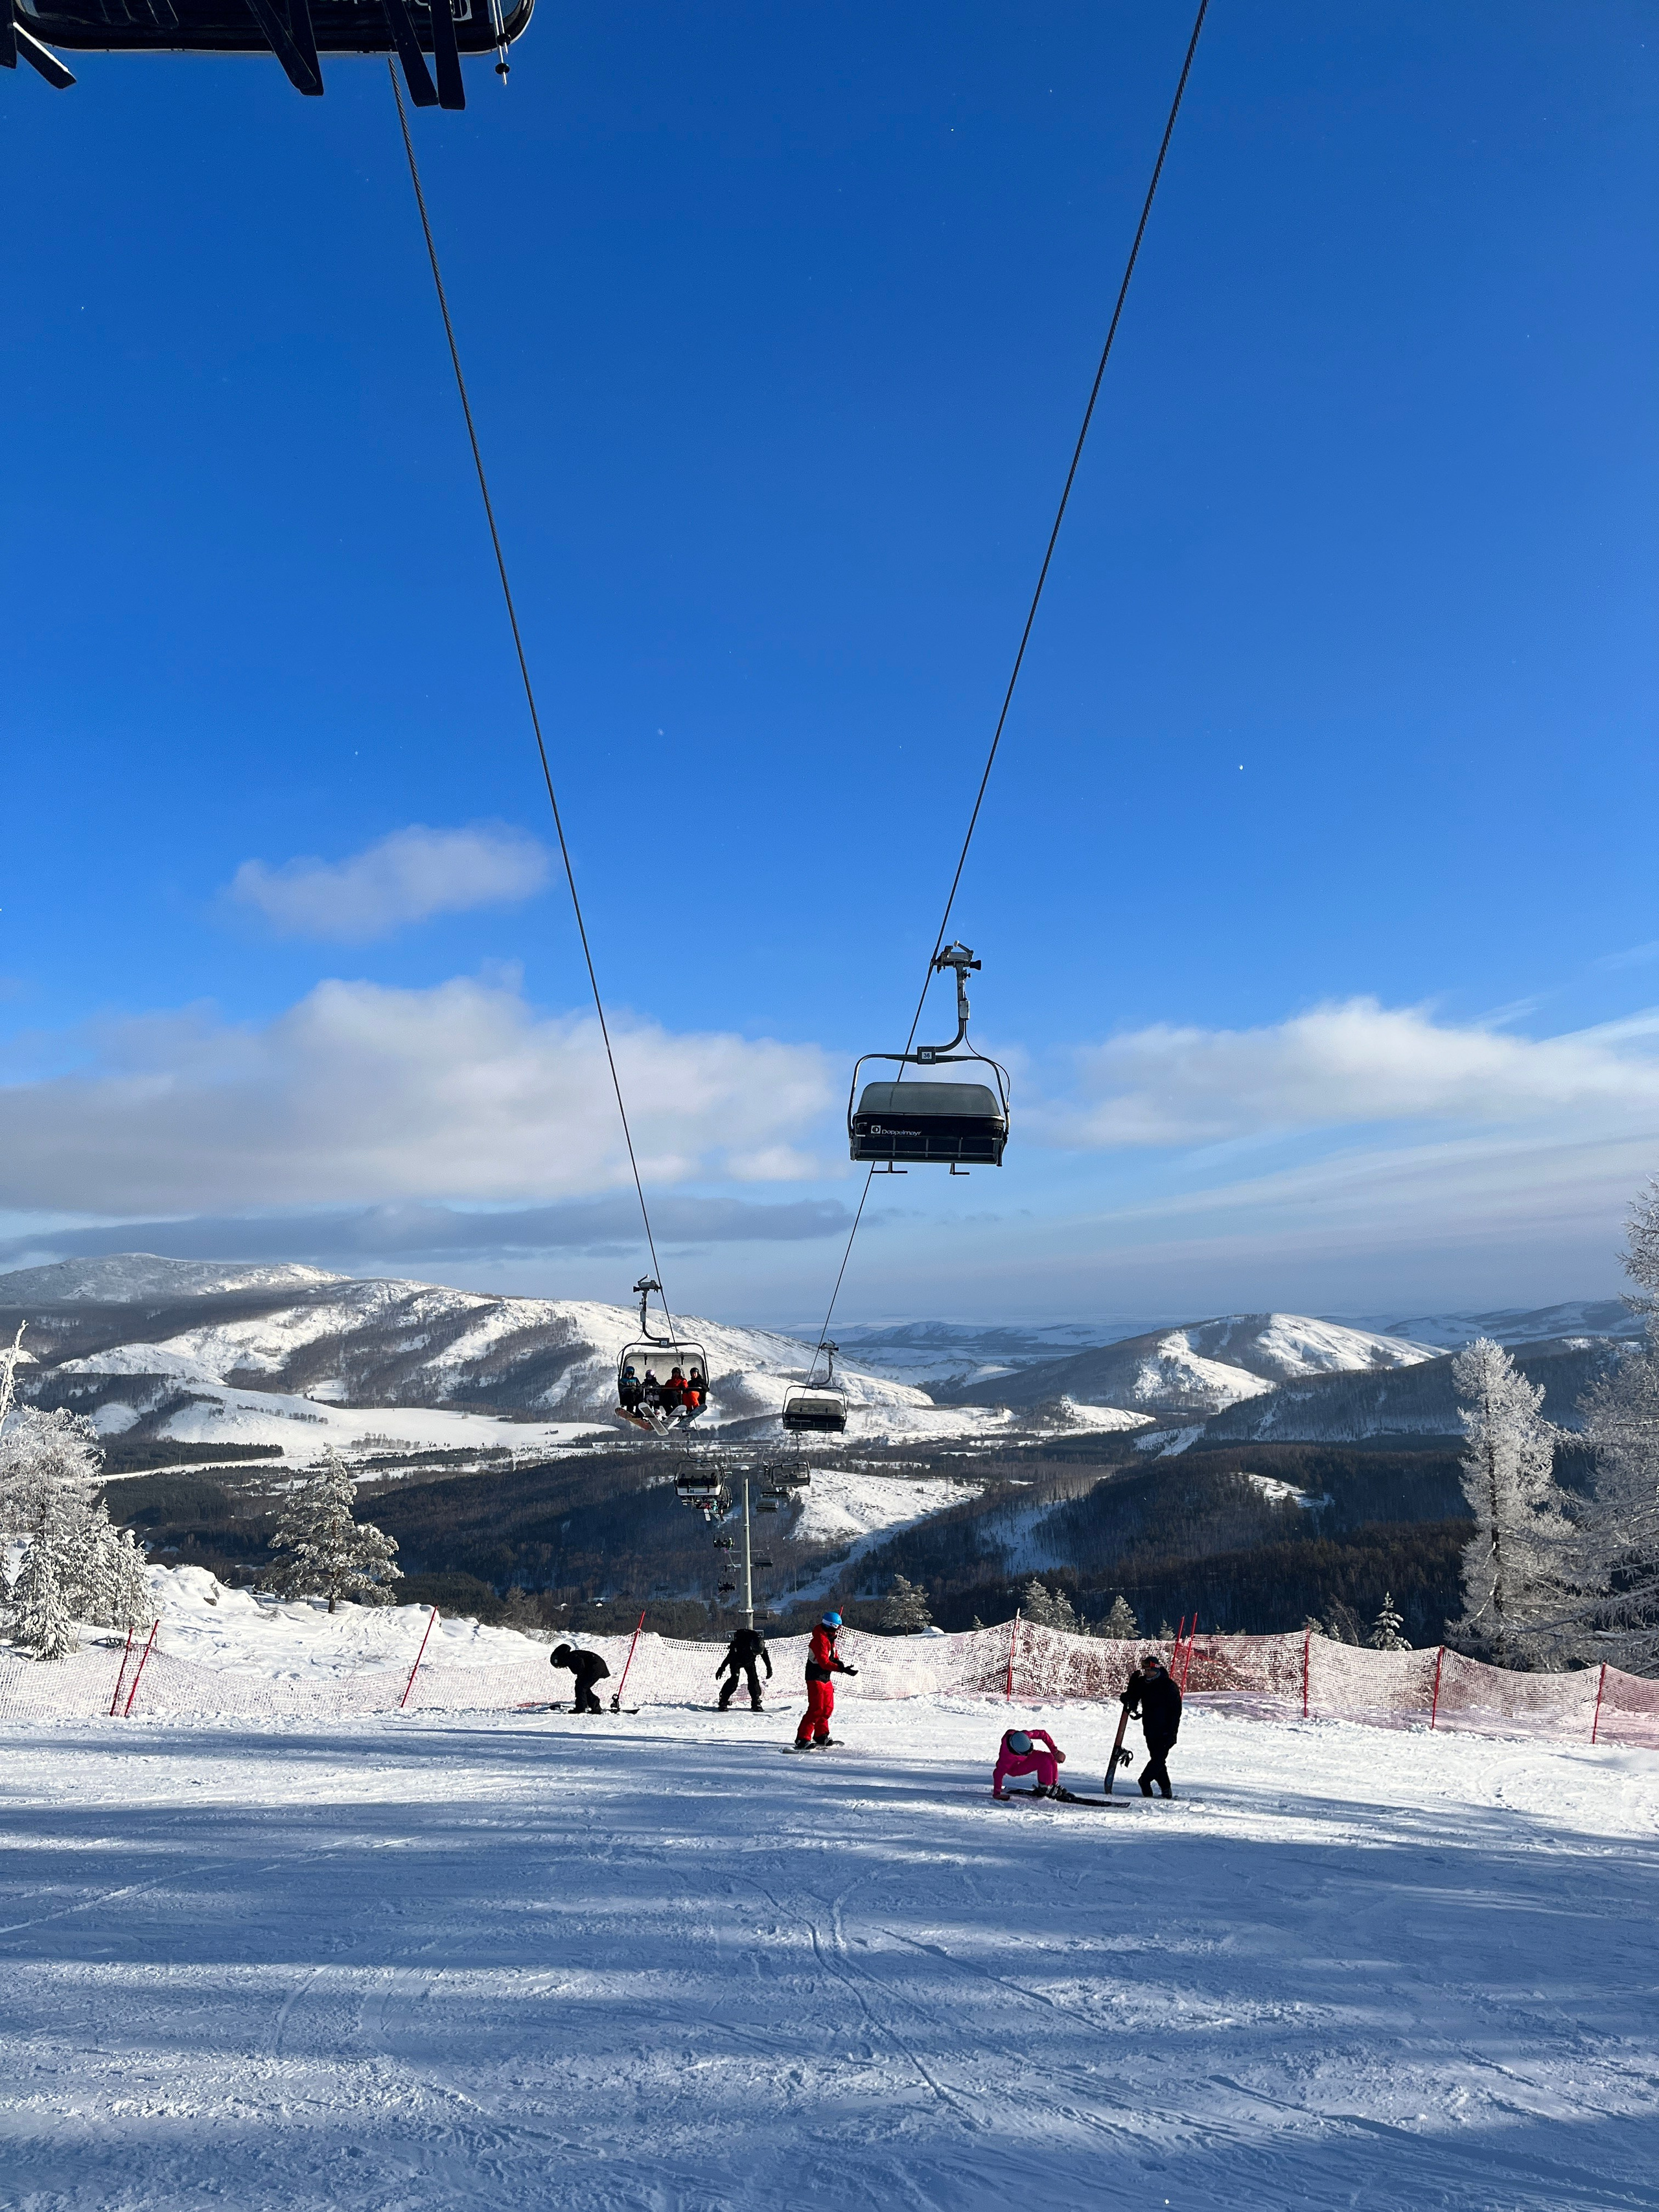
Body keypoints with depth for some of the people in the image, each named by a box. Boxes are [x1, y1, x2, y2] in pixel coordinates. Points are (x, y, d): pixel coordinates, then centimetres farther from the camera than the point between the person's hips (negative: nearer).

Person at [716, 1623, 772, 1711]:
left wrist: (769, 1669, 2)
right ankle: (723, 1702, -14)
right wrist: (722, 1669, -28)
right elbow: (730, 1656, -30)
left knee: (754, 1679, -11)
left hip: (749, 1661, 4)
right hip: (737, 1660, -4)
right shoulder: (742, 1643, -39)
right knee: (734, 1679, -20)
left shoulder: (761, 1645, -25)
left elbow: (766, 1656, -5)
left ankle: (756, 1703, -2)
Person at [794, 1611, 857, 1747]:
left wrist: (838, 1662, -6)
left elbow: (833, 1655, 19)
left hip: (826, 1678, 10)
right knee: (816, 1709, -14)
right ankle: (802, 1739, -11)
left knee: (828, 1708, 15)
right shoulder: (820, 1639, -22)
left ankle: (821, 1735, 29)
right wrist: (843, 1669, -35)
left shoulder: (829, 1638, 11)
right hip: (816, 1678, -10)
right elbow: (824, 1662, -30)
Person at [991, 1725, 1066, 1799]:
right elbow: (999, 1773, -33)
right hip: (1014, 1768, -6)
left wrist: (1055, 1751, -18)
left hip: (1027, 1757, 6)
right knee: (1045, 1760, -25)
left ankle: (1053, 1785, 3)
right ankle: (1044, 1787, -9)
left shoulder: (1024, 1735, -32)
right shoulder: (1006, 1755, -42)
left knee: (1051, 1758, -15)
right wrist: (996, 1793, -29)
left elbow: (1043, 1734, -17)